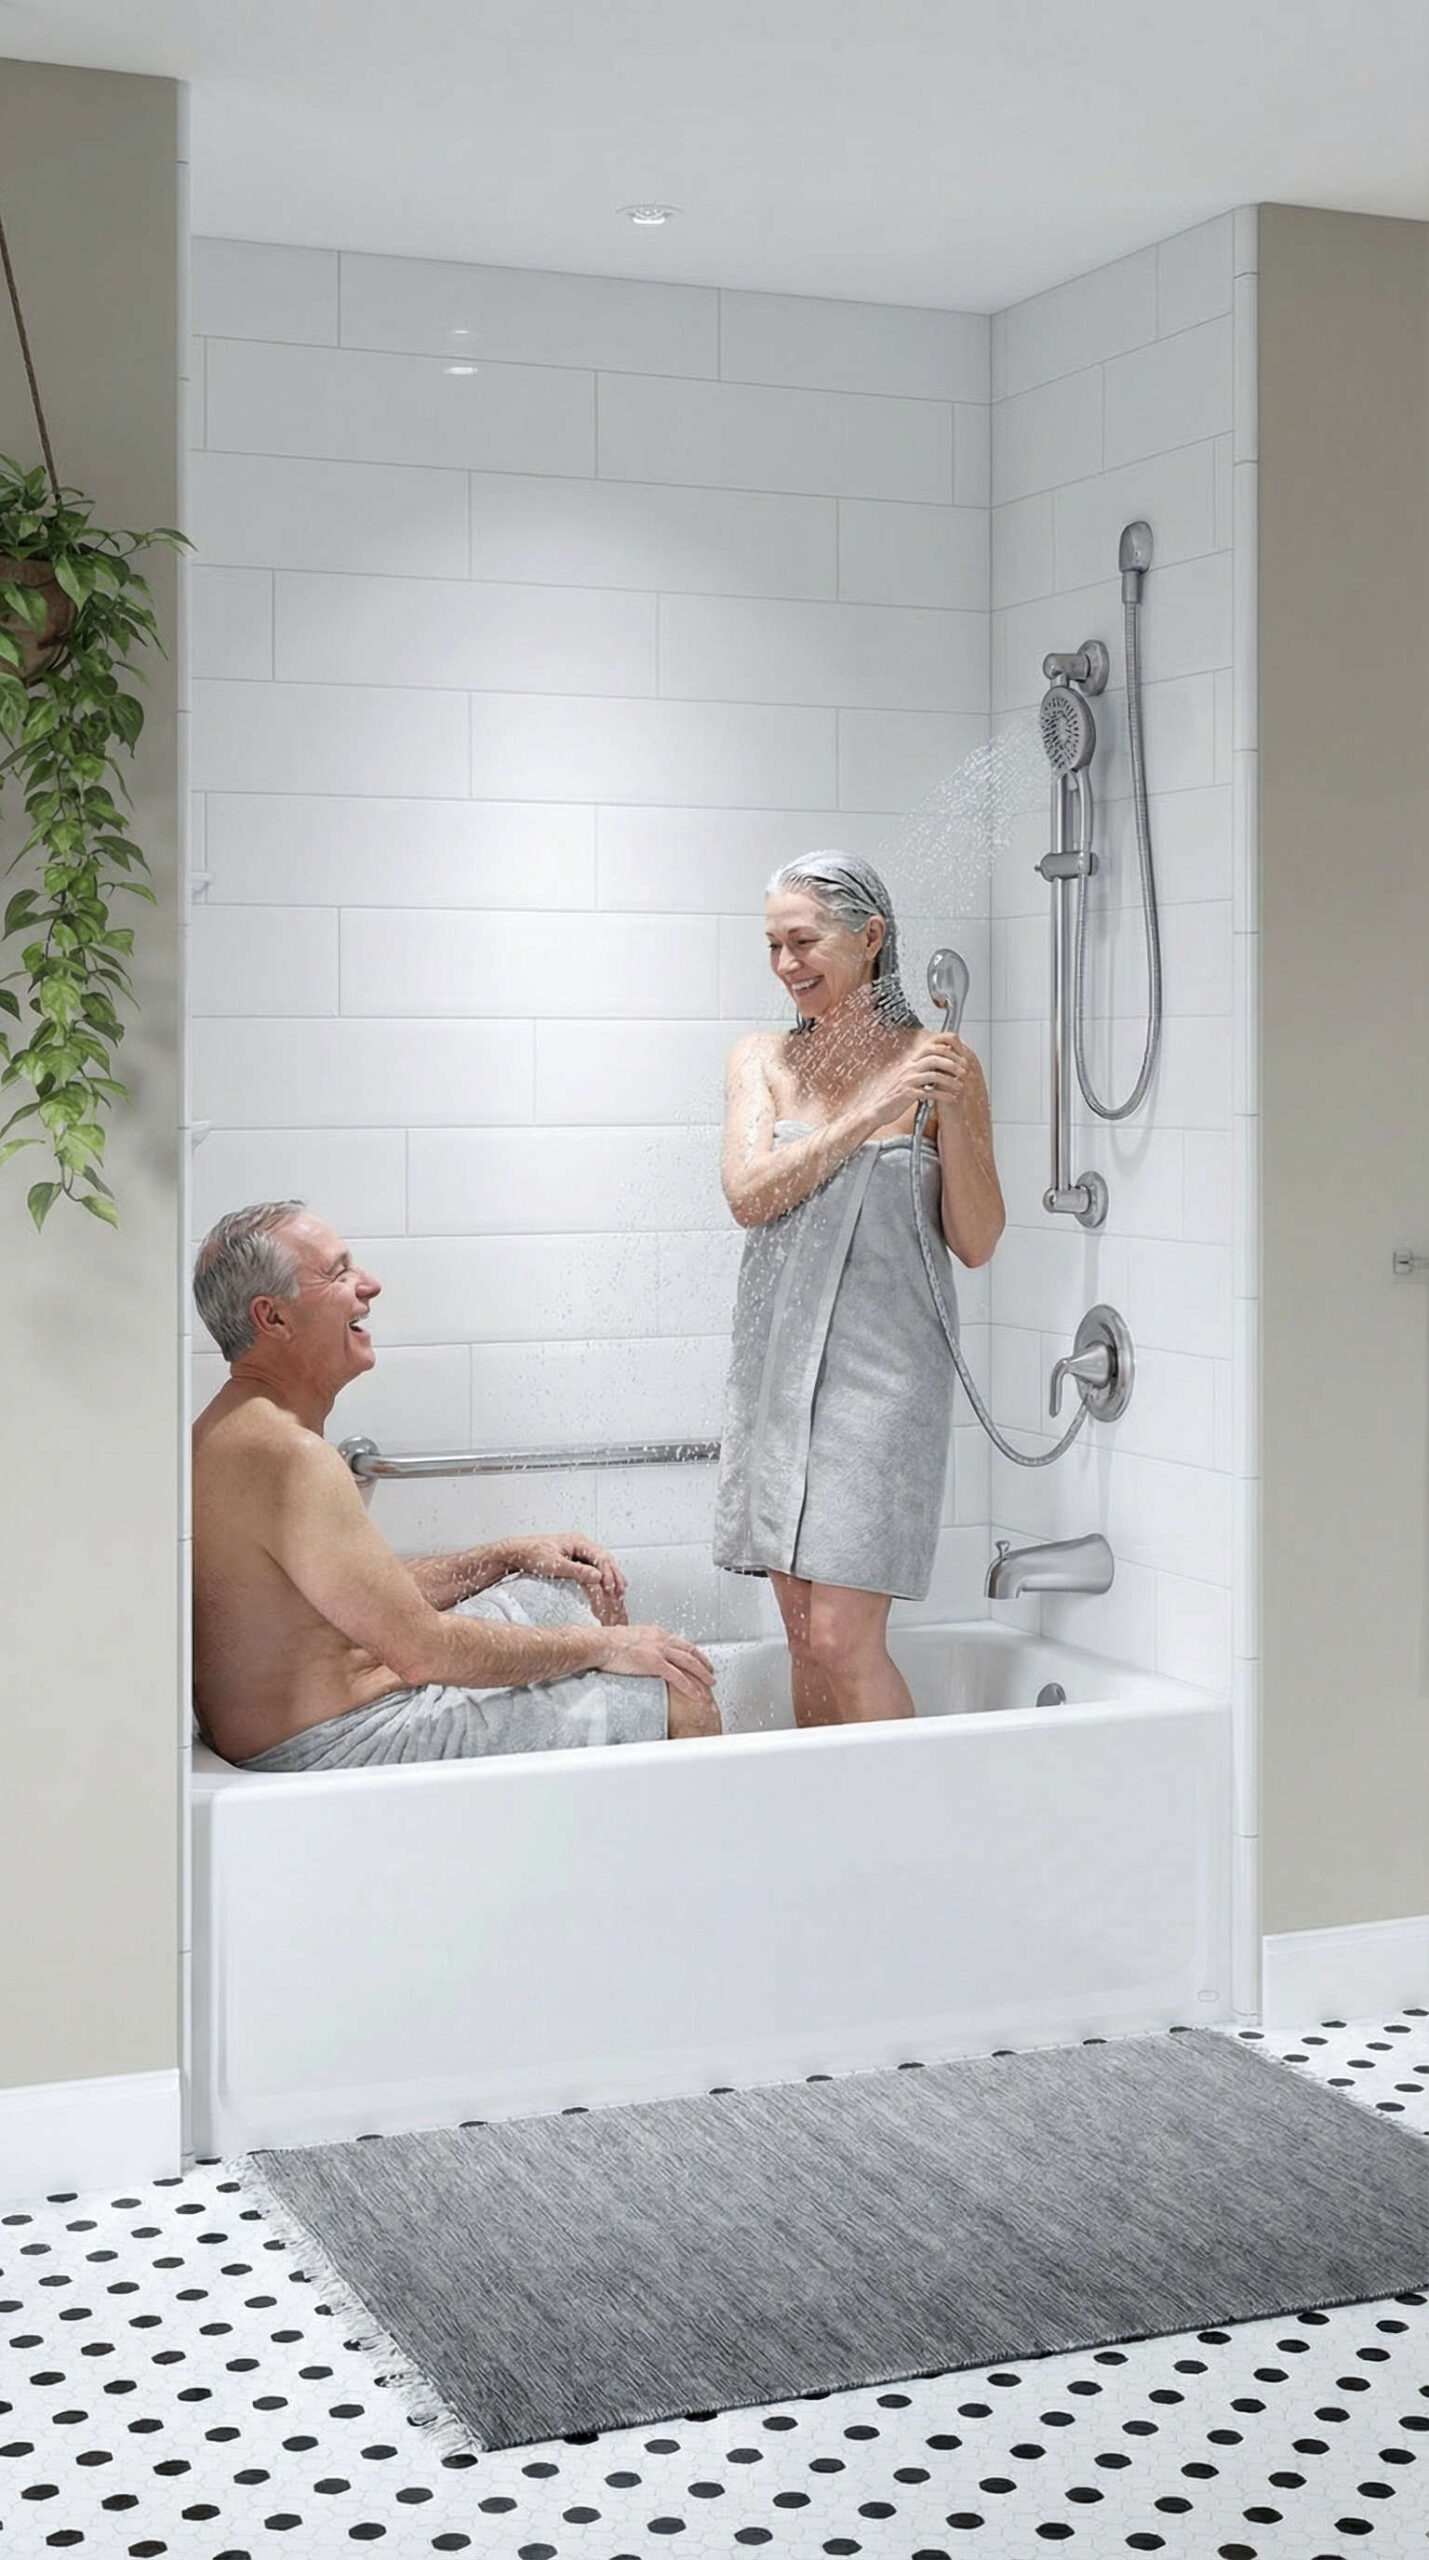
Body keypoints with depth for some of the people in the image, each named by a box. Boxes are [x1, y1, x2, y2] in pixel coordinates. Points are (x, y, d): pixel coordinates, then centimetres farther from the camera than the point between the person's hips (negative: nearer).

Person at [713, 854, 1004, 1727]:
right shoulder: (763, 1060, 8)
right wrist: (870, 1111, -16)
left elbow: (977, 1243, -3)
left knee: (844, 1639, -10)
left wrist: (952, 1115, -16)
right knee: (805, 1636, 8)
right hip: (778, 1362, 4)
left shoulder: (937, 1064, -1)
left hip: (882, 1368, -4)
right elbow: (749, 1194, -9)